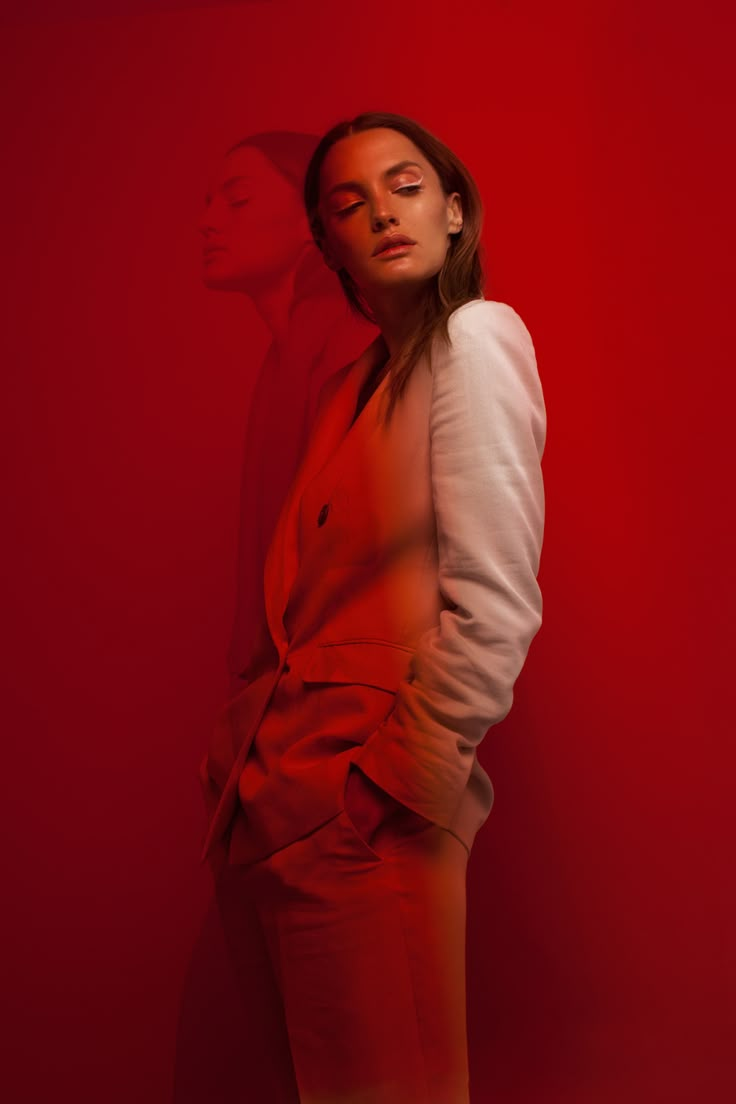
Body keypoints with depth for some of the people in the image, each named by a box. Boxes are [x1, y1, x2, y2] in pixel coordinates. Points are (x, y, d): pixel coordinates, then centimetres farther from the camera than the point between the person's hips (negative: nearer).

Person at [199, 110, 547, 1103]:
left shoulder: (475, 334, -7)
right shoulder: (350, 386, 16)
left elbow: (494, 604, -16)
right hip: (274, 804, 8)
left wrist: (392, 796, -15)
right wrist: (253, 749, 4)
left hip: (370, 819, -8)